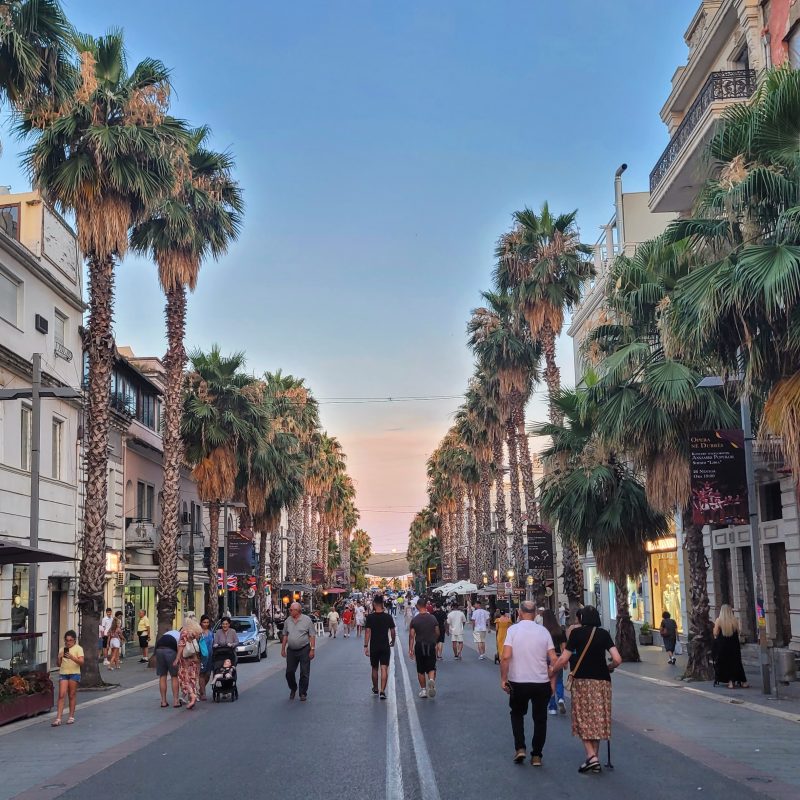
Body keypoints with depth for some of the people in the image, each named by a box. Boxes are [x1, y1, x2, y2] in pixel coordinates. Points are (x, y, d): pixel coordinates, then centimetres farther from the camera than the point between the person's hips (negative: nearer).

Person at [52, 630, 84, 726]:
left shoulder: (78, 648, 0)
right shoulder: (62, 649, 12)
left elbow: (81, 662, -11)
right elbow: (59, 664, 13)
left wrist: (72, 657, -25)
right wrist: (59, 658, -7)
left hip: (74, 674, -3)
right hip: (63, 674, 3)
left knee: (72, 695, 4)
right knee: (61, 695, -6)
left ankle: (71, 716, 14)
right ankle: (58, 718, -9)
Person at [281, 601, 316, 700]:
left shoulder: (307, 620, -5)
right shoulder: (288, 621, 6)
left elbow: (312, 636, -5)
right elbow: (285, 636, 14)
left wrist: (312, 649, -11)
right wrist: (283, 649, 10)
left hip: (304, 650, -4)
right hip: (291, 650, 4)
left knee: (304, 673, 1)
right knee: (289, 672, 6)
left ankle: (303, 693, 12)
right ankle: (293, 689, 29)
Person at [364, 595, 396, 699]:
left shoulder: (370, 617, -7)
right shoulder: (388, 617, -3)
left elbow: (367, 632, -10)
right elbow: (393, 631, 1)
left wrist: (366, 646, -7)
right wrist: (393, 641, 19)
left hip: (374, 646, 0)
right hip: (385, 646, 0)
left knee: (374, 668, 16)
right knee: (384, 669, -2)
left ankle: (375, 689, 31)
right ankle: (382, 691, -13)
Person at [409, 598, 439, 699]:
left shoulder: (414, 620, -5)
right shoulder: (433, 618, -1)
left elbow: (411, 636, -7)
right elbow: (437, 633, 6)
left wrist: (410, 649, -3)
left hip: (419, 646, 0)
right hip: (431, 645, 0)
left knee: (420, 670, 11)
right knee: (431, 668, 6)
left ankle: (423, 690, 14)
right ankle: (431, 680, -23)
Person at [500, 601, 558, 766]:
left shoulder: (513, 630, -7)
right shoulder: (543, 631, 0)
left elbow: (506, 657, -15)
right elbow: (553, 659, -2)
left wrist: (503, 678, -5)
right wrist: (552, 681, 8)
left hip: (518, 682, -1)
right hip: (542, 682, 1)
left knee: (517, 714, 20)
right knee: (540, 718, 13)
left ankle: (520, 748, 7)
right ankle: (536, 756, 14)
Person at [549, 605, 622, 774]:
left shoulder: (576, 633, -5)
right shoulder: (604, 634, 1)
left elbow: (563, 659, -6)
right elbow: (617, 660, -6)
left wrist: (552, 670, 11)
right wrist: (609, 668, 15)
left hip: (582, 680, -2)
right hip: (602, 680, 3)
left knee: (583, 719, 6)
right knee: (598, 719, 11)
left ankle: (591, 756, -9)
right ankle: (595, 758, 14)